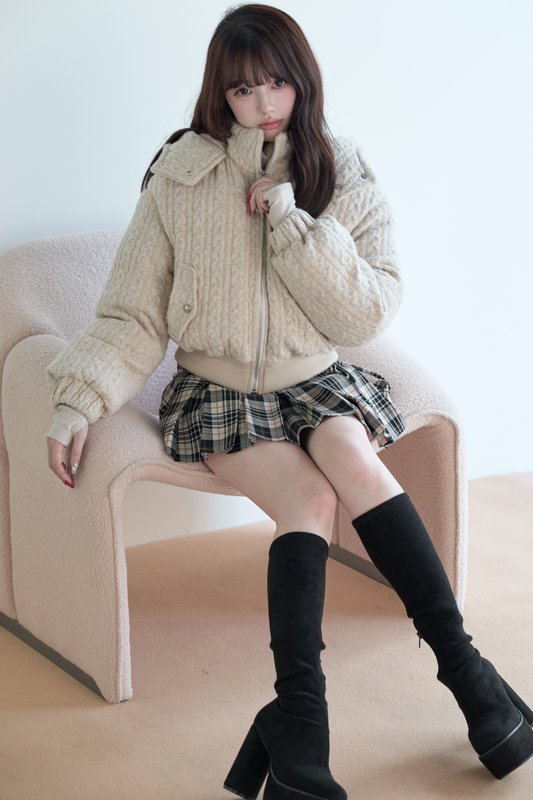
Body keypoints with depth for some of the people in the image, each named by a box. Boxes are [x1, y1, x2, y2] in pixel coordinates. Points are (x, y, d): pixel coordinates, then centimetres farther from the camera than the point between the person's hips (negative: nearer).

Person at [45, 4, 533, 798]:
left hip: (317, 379, 1)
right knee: (309, 496, -29)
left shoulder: (348, 182, 0)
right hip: (217, 389, -1)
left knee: (350, 456, -32)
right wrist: (79, 401, -14)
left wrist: (289, 218, -17)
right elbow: (132, 316, 0)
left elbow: (368, 317, -9)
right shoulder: (180, 181, -3)